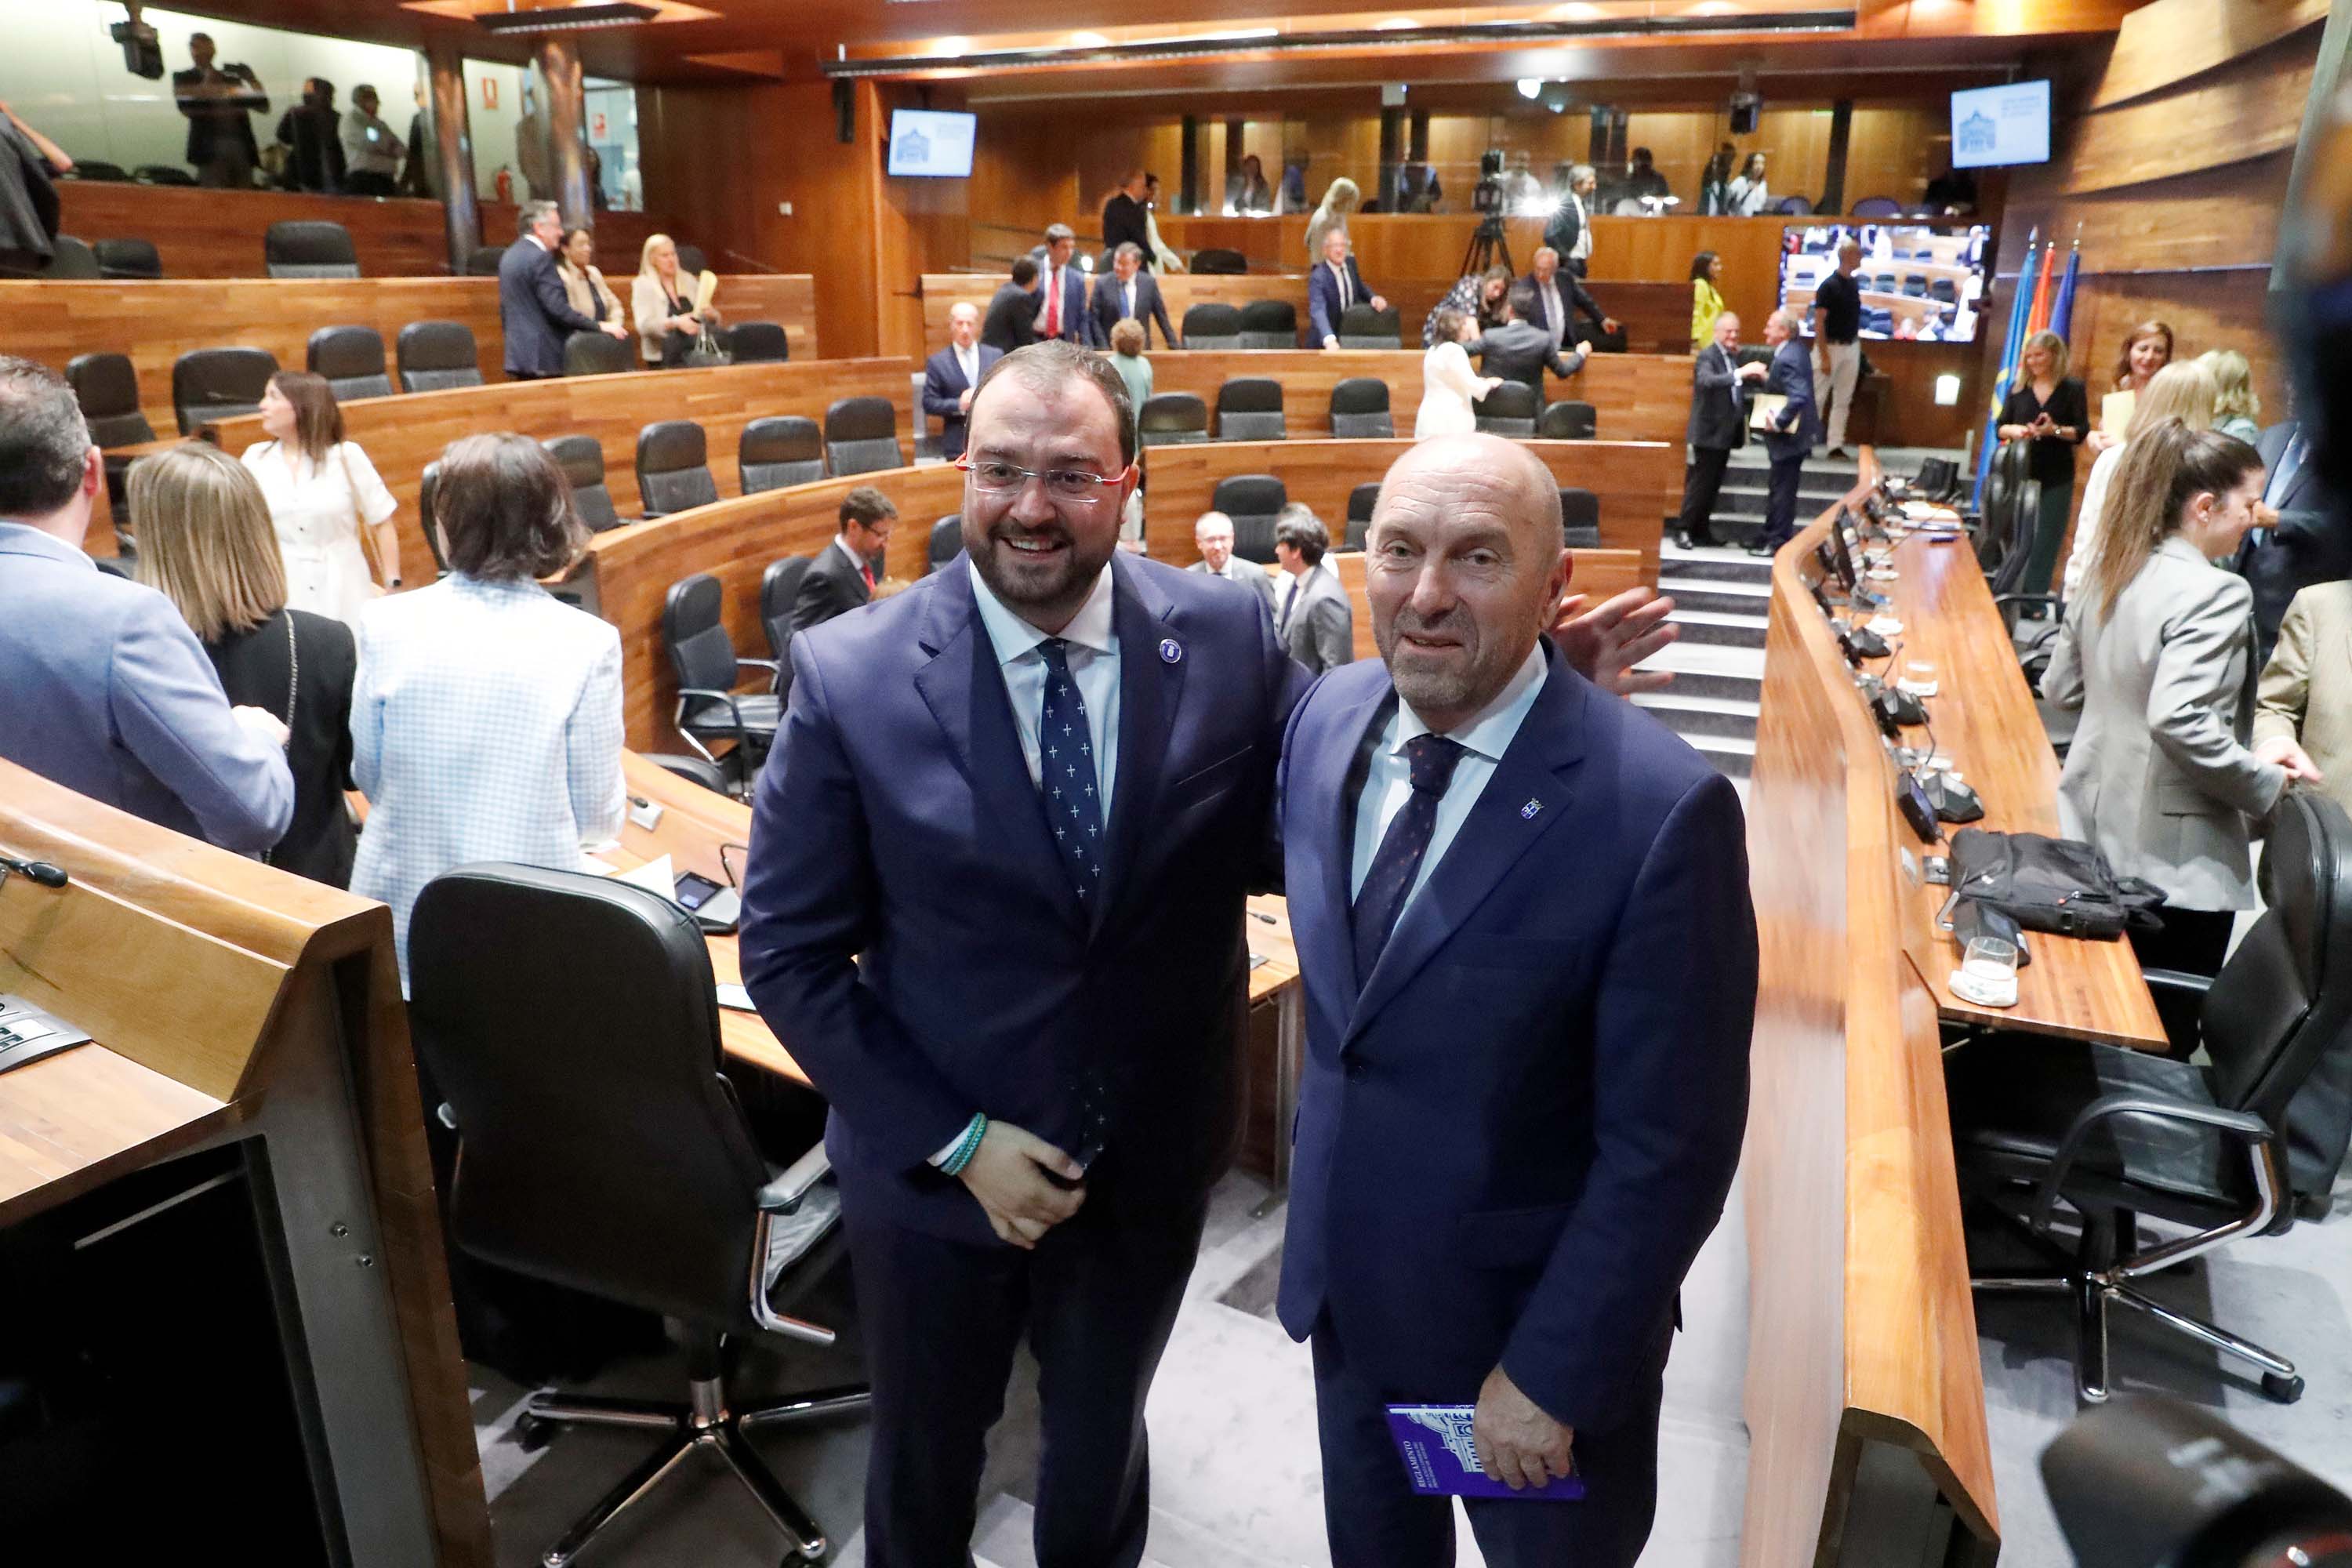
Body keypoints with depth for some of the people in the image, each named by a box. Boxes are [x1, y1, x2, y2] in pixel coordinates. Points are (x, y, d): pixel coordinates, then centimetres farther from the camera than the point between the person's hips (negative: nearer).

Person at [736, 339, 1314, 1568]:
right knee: (925, 1463, 25)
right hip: (933, 1170, -1)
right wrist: (955, 1141, -15)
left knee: (1101, 1439, 28)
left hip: (1154, 1159, 2)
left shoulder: (1227, 641, -12)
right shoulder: (850, 677, -17)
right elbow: (788, 955, -11)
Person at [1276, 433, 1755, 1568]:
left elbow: (1671, 1147, -21)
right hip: (1345, 1285, 5)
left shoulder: (1659, 809, -26)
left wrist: (1550, 1372, -16)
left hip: (1533, 1313, -5)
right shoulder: (1327, 717, -8)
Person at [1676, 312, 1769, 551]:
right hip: (1709, 432, -8)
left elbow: (1737, 386, 18)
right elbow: (1707, 381, -31)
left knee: (1713, 485, 12)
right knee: (1700, 483, -5)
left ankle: (1701, 531, 18)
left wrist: (1759, 377, 1)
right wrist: (1740, 373, -39)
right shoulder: (1706, 356, -12)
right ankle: (1683, 530, 2)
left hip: (1726, 432, 8)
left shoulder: (1735, 357, 14)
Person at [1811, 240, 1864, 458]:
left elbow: (1854, 317, 17)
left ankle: (1836, 445, 9)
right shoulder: (1829, 285, -13)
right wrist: (1824, 357, -19)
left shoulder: (1854, 284, 8)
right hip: (1831, 347, -7)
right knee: (1817, 398, -2)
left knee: (1843, 401, 6)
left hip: (1852, 348, 7)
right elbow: (1819, 322, -15)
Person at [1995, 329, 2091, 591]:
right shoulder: (2018, 387, 6)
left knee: (2046, 540, 0)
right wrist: (2015, 430, -16)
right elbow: (1999, 427, 5)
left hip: (2056, 477, -2)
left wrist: (2056, 430, -22)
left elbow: (2082, 432, -4)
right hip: (2021, 473, 2)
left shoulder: (2073, 389, -1)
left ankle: (2034, 597, 6)